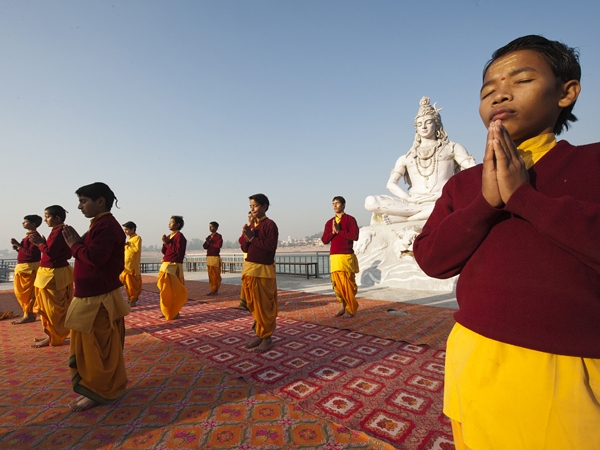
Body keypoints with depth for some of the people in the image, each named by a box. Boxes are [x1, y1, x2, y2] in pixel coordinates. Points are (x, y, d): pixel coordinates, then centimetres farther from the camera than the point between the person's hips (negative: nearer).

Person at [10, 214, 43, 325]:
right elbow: (25, 251, 20)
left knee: (28, 292, -5)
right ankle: (29, 313, 21)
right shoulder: (28, 235, 16)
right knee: (22, 292, 14)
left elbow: (31, 252, -23)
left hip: (29, 267, -10)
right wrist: (18, 247, 3)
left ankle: (29, 315, 0)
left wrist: (19, 246, -13)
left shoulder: (35, 236, -15)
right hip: (23, 267, 10)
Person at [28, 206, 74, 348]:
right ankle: (52, 334, 29)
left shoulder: (59, 231, -20)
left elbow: (50, 252, -23)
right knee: (50, 307, 18)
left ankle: (54, 338, 11)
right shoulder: (59, 230, 12)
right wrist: (41, 242, 6)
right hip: (52, 273, 10)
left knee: (53, 308, 0)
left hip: (54, 274, -10)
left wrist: (39, 243, -8)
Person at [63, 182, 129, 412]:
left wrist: (74, 244, -11)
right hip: (93, 295, 11)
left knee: (98, 346, 3)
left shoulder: (106, 225, -19)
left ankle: (98, 393, 18)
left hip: (99, 298, -11)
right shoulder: (101, 224, 14)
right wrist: (78, 242, 2)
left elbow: (95, 257, -27)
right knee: (93, 345, 21)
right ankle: (99, 387, 35)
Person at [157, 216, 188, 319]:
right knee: (167, 290, 13)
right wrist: (164, 243, -3)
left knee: (174, 290, -4)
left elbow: (178, 251, -21)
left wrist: (167, 242, -15)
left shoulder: (180, 236, -10)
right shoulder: (169, 236, 15)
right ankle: (167, 311, 23)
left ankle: (175, 313, 5)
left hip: (174, 266, -9)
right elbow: (163, 251, 15)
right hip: (166, 265, 9)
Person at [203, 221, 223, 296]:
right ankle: (212, 290, 14)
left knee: (216, 275, -6)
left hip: (215, 257, -7)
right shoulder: (208, 236, 16)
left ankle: (215, 290, -1)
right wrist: (207, 242, -10)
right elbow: (204, 246, 10)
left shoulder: (219, 236, -3)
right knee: (210, 275, 8)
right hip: (209, 257, 7)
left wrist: (210, 244, -6)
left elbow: (219, 245, -17)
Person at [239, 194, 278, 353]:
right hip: (249, 268, 8)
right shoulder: (250, 225, 12)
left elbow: (271, 246, -19)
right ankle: (260, 333, 27)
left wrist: (253, 238, -16)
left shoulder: (270, 224, -9)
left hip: (263, 270, -7)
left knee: (265, 306, 1)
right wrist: (246, 237, -8)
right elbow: (244, 248, 12)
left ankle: (267, 337, 13)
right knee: (253, 304, 14)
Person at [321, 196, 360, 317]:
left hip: (347, 257, -5)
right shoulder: (329, 222, 13)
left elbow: (354, 236, -14)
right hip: (334, 257, 5)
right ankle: (343, 307, 22)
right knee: (337, 283, 9)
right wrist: (333, 232, -9)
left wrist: (339, 231, -13)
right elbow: (324, 240, 7)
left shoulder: (350, 219, -2)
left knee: (348, 283, 0)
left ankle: (351, 309, 14)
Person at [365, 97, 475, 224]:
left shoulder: (452, 148, 18)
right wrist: (409, 199, -10)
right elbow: (391, 183, 7)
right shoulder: (406, 158, 20)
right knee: (370, 202, -22)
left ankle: (396, 220, -27)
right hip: (414, 204, 1)